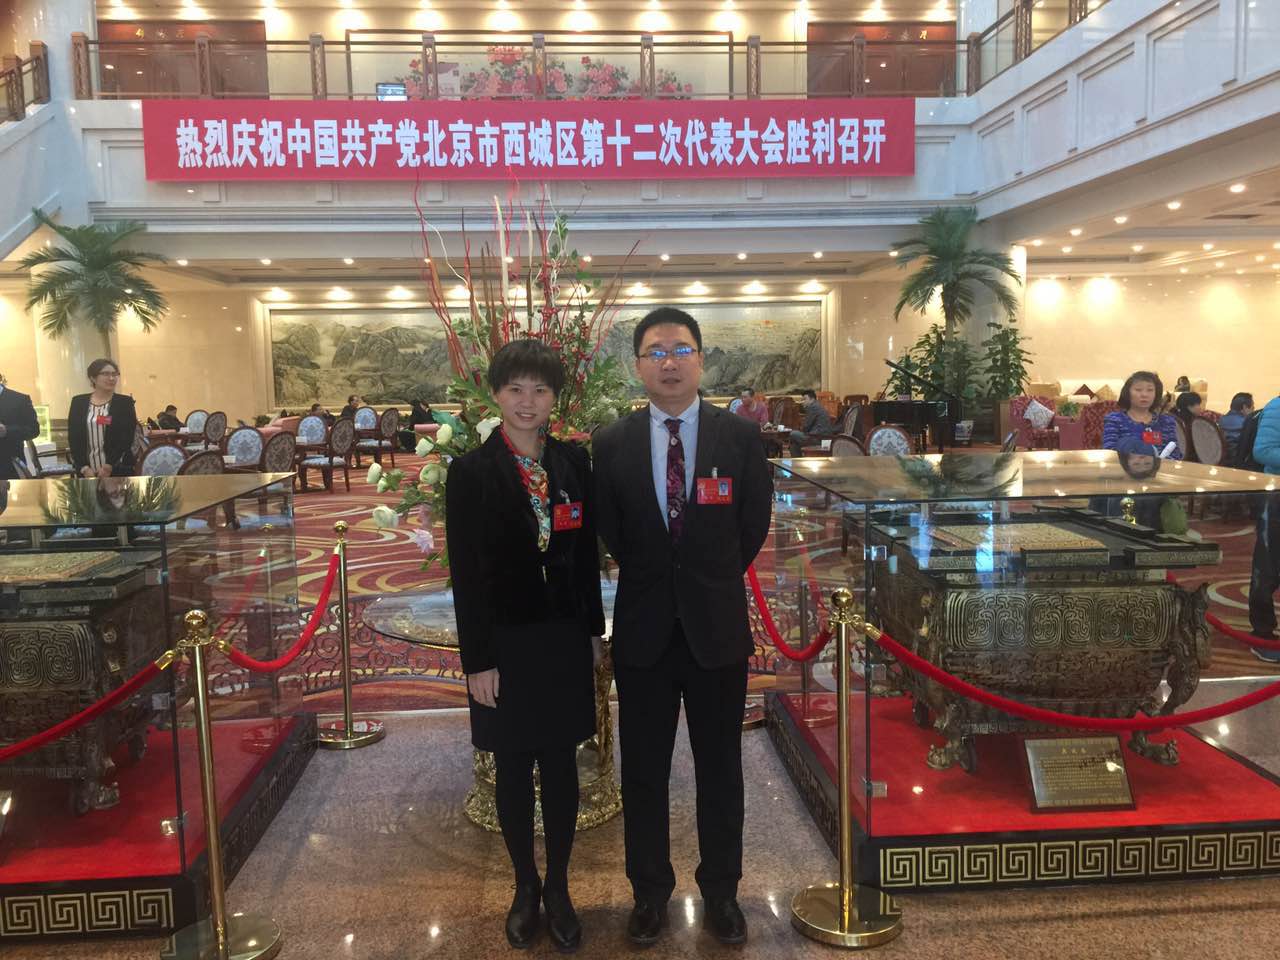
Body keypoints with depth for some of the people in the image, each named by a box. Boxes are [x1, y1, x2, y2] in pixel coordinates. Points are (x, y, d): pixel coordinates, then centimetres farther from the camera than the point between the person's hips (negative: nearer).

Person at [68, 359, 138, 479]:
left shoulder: (125, 402, 4)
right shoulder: (78, 402, 10)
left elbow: (127, 438, -3)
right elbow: (73, 437, 6)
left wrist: (109, 467, -11)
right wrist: (84, 468, -6)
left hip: (118, 471, -2)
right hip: (87, 472, 2)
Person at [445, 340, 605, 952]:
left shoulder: (574, 463, 2)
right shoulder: (471, 472, -8)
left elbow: (587, 552, 8)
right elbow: (466, 573, -9)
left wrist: (593, 628, 7)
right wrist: (477, 660, -10)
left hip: (565, 638, 3)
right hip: (506, 642, -2)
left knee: (560, 763, 11)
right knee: (513, 769, 11)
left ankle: (558, 889, 27)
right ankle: (525, 886, 30)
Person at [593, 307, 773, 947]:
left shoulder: (740, 437, -3)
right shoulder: (611, 444, -2)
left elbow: (753, 527, 5)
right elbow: (611, 534, 6)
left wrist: (712, 582, 9)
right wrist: (655, 578, 8)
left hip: (717, 628, 0)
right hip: (644, 630, 1)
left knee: (720, 769, 13)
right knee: (643, 771, 12)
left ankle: (720, 890, 31)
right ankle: (650, 890, 31)